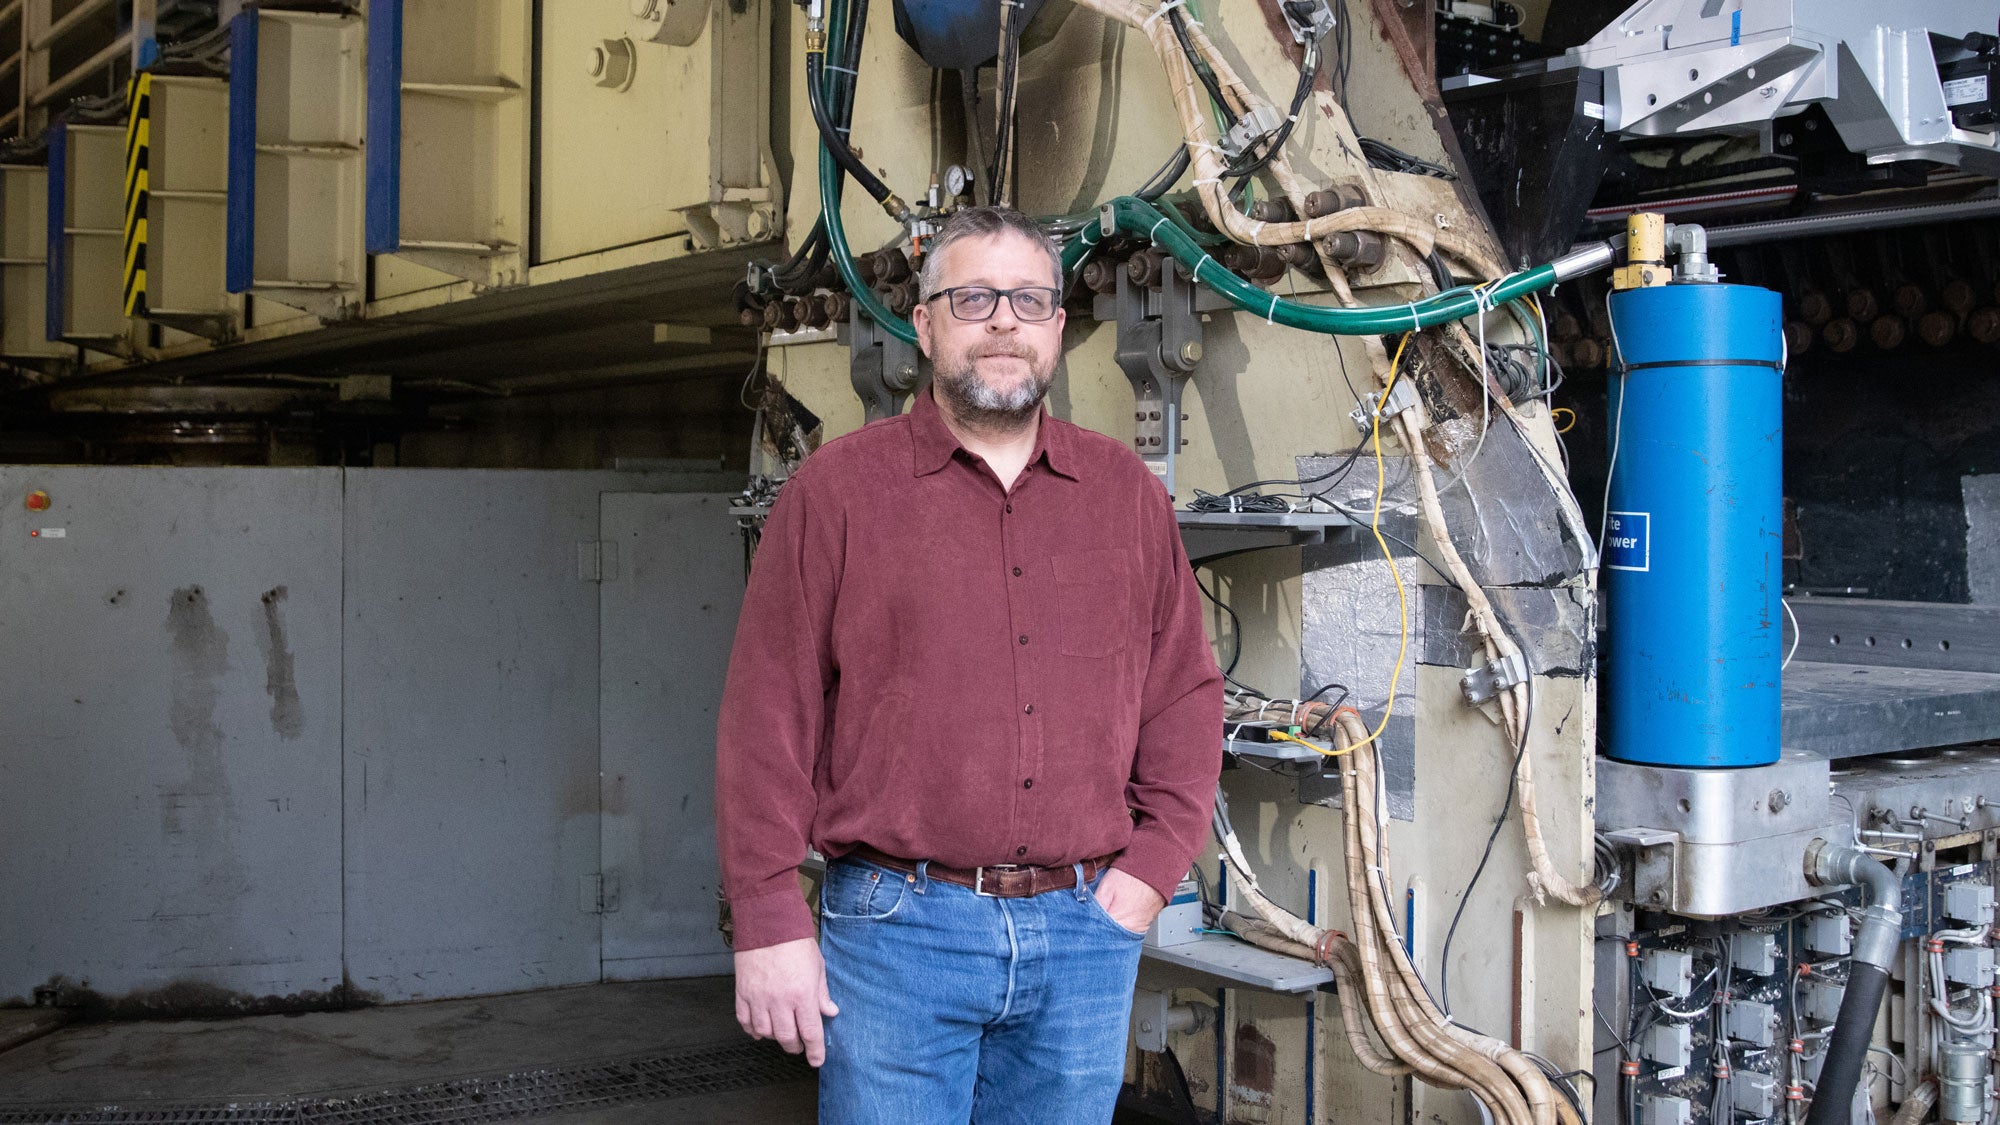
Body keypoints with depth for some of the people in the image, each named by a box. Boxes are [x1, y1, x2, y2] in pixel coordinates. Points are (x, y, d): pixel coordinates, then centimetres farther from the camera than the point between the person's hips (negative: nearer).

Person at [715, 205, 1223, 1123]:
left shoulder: (1128, 493, 10)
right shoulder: (838, 488, -1)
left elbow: (1186, 693, 14)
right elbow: (768, 717, -4)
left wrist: (1153, 866, 3)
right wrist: (769, 924, -8)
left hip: (1087, 935, 4)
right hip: (898, 930, -3)